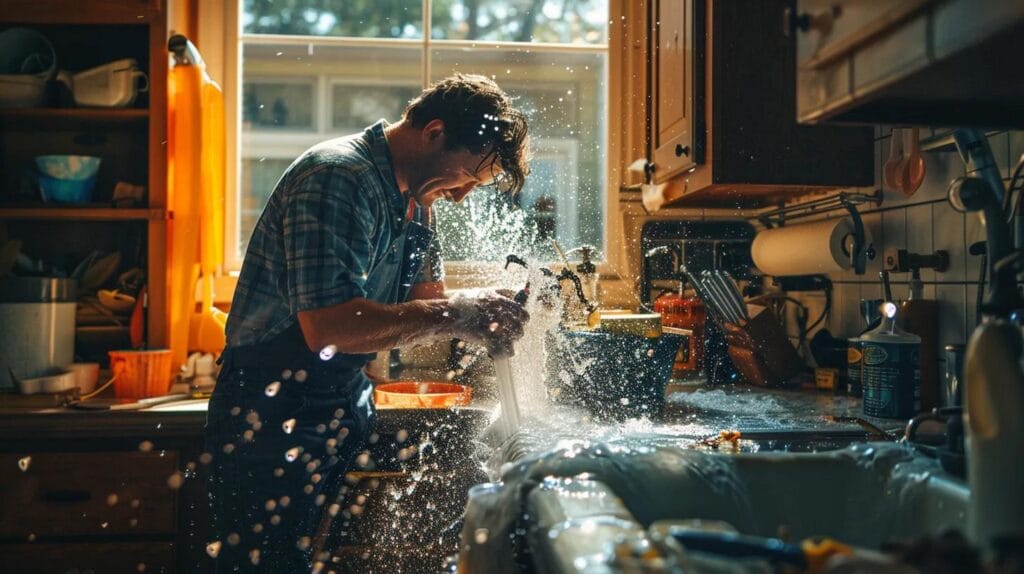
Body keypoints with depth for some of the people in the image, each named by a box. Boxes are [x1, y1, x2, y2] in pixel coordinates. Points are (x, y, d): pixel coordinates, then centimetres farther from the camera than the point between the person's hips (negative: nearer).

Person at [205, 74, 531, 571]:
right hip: (272, 426, -9)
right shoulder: (337, 178, -21)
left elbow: (422, 298, 12)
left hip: (342, 414, 9)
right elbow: (327, 326, -31)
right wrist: (453, 316, -24)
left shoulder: (414, 198, 10)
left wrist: (480, 318, -10)